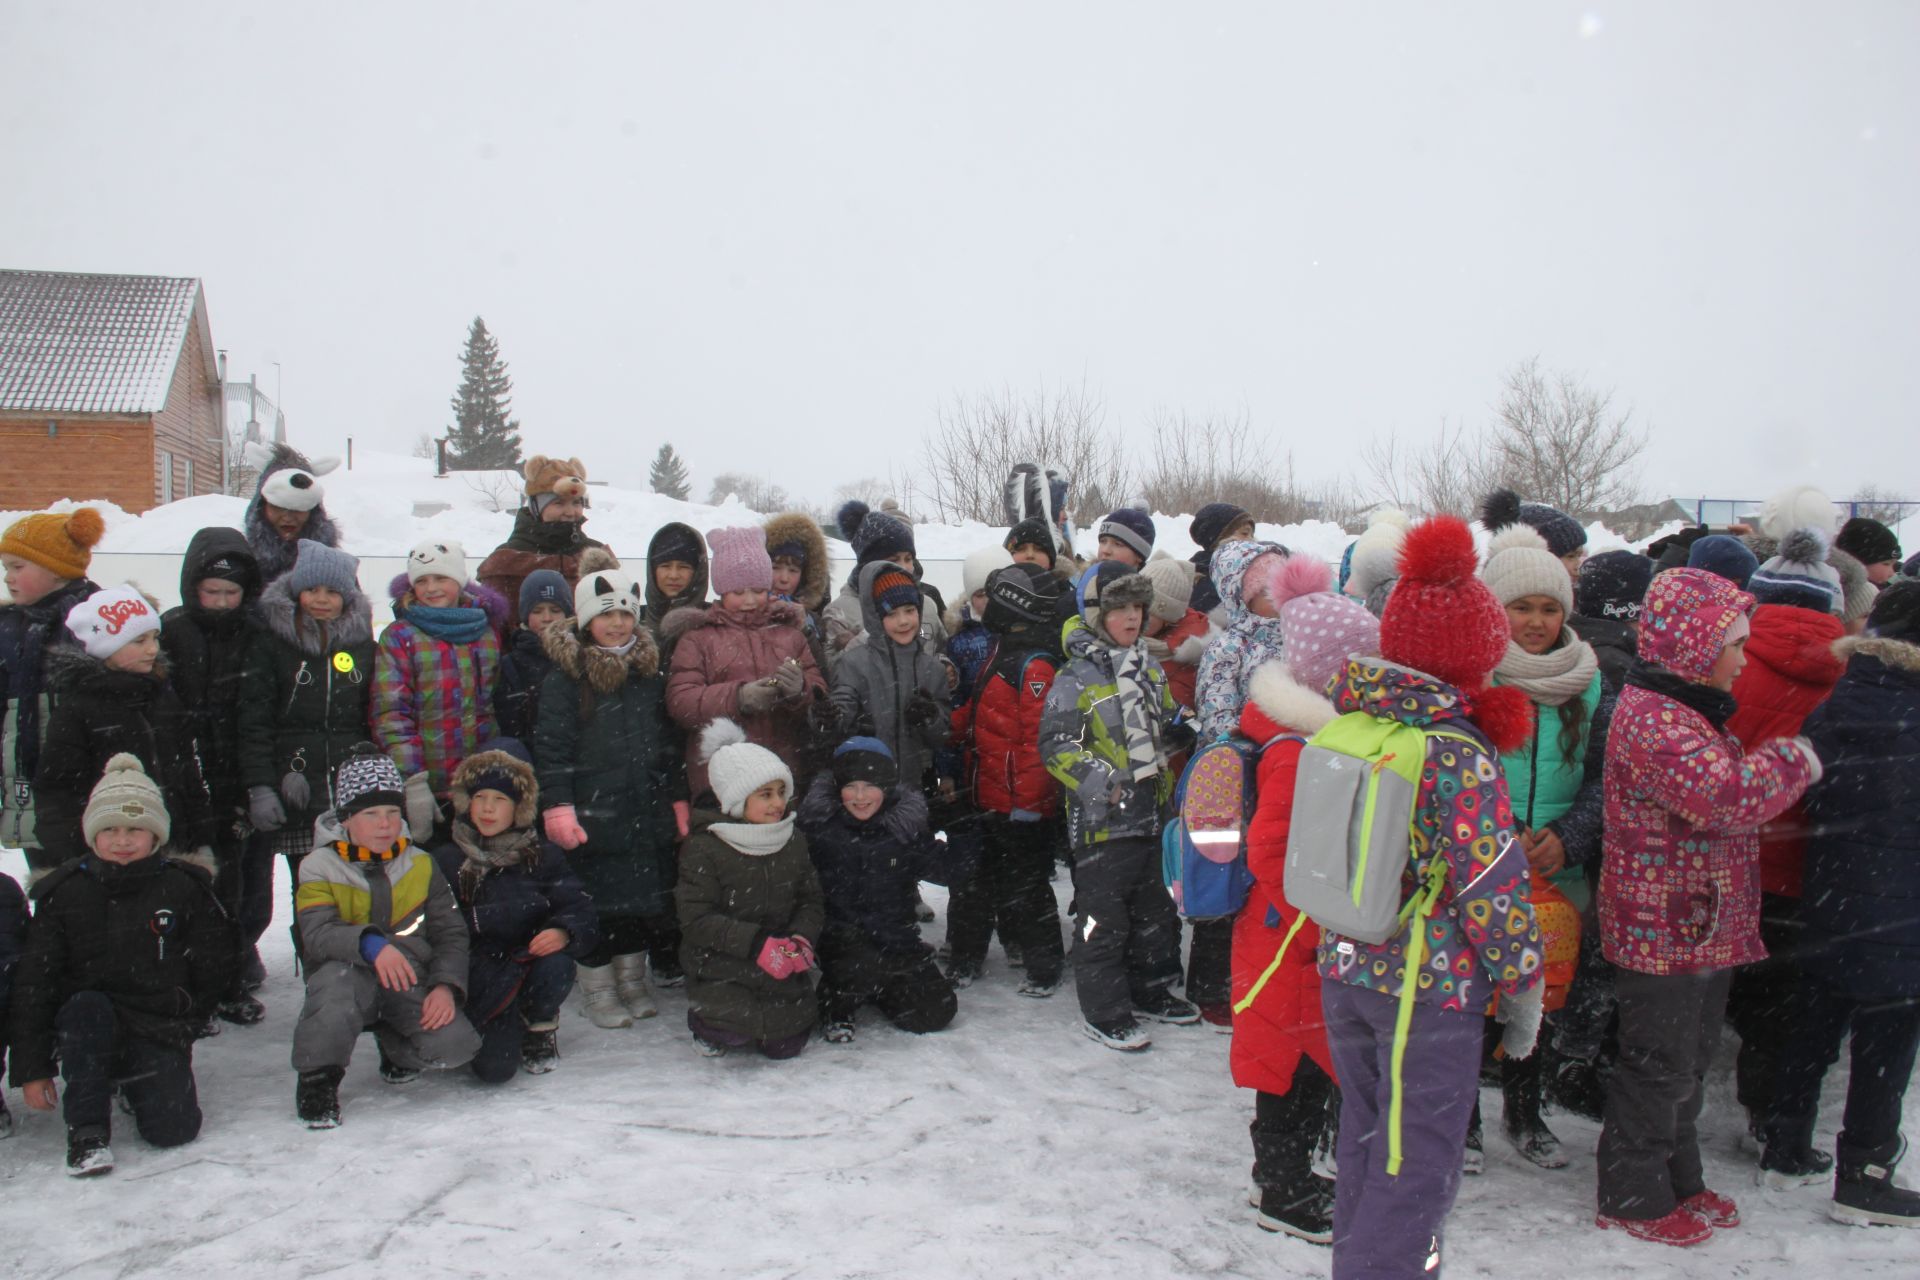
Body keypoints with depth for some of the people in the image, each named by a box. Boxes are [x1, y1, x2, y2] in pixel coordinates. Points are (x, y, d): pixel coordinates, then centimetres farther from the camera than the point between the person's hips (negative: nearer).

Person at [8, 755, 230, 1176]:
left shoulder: (184, 888, 1)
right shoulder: (62, 893, 1)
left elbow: (214, 972, 8)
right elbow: (32, 984, 0)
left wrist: (183, 1024, -1)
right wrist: (32, 1069, -4)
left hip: (159, 1033, 1)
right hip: (86, 1030, 0)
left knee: (174, 1130, -17)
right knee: (87, 1007, -36)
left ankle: (135, 1085, 19)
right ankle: (86, 1130, -21)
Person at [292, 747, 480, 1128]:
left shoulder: (419, 864, 8)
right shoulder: (320, 868, -2)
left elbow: (450, 932, 6)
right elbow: (317, 935, -18)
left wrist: (446, 985, -13)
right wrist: (369, 944, -39)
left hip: (411, 980, 3)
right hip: (350, 974, -3)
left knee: (455, 1047, -22)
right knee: (340, 977, -40)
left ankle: (393, 1042, 14)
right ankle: (318, 1077, -14)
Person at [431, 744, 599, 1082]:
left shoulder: (542, 857, 5)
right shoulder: (445, 861, 5)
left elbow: (581, 912, -3)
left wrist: (563, 932, -26)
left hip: (529, 963, 1)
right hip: (476, 979, -1)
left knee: (556, 966, -34)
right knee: (495, 1067, -24)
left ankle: (540, 1030, 0)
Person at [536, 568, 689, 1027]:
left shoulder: (649, 673, 10)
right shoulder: (566, 676, -5)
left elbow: (671, 743, 15)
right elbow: (551, 747, -9)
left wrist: (679, 799, 13)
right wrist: (557, 806, -16)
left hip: (648, 813, 5)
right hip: (594, 813, -5)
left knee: (648, 896, 11)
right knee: (597, 901, 2)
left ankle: (634, 979, 26)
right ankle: (598, 987, 16)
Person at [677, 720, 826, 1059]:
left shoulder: (794, 843, 5)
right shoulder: (703, 850, -12)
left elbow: (812, 902, 7)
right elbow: (696, 920, -17)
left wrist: (801, 937, -16)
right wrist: (757, 942, -26)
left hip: (782, 967, 4)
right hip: (722, 967, -4)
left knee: (787, 1045, -1)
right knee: (735, 1032, -23)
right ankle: (704, 1021, 13)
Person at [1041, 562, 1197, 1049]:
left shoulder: (1149, 669, 12)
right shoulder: (1076, 678, -12)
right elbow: (1054, 745, -16)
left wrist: (1180, 734, 5)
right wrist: (1098, 779, -24)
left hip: (1150, 812, 8)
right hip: (1101, 820, -8)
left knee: (1155, 908, 19)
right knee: (1103, 917, -1)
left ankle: (1150, 991, 35)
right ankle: (1103, 1012, 10)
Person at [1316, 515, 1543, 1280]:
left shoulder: (1348, 723, 0)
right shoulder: (1457, 750, -19)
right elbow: (1492, 880, -17)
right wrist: (1523, 986, -7)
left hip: (1345, 968, 7)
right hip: (1430, 986, -7)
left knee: (1367, 1143, 23)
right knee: (1418, 1167, 7)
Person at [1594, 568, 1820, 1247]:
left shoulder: (1689, 709, 13)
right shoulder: (1652, 718, -23)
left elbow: (1728, 782, 28)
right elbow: (1729, 794, -31)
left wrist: (1779, 762, 9)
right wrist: (1795, 759, -14)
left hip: (1703, 927, 10)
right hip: (1663, 929, -10)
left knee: (1690, 1060, 21)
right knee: (1659, 1067, 3)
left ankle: (1678, 1181, 36)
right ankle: (1633, 1197, 18)